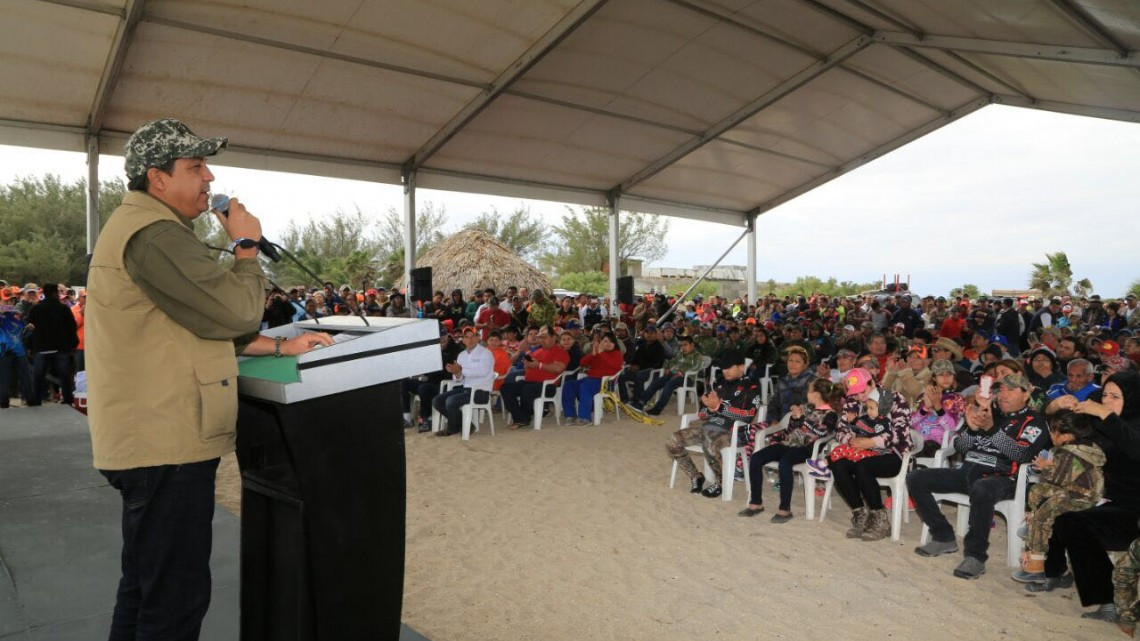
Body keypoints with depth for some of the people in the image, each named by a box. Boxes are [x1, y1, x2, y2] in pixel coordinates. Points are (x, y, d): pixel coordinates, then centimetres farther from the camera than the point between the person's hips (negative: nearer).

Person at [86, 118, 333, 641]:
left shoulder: (147, 229, 19)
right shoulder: (153, 234, -17)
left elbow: (204, 324, 20)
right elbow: (235, 311, -21)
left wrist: (280, 347, 12)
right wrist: (246, 245, -5)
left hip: (151, 441, 11)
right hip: (167, 446, -11)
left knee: (146, 585, 23)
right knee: (176, 598, -1)